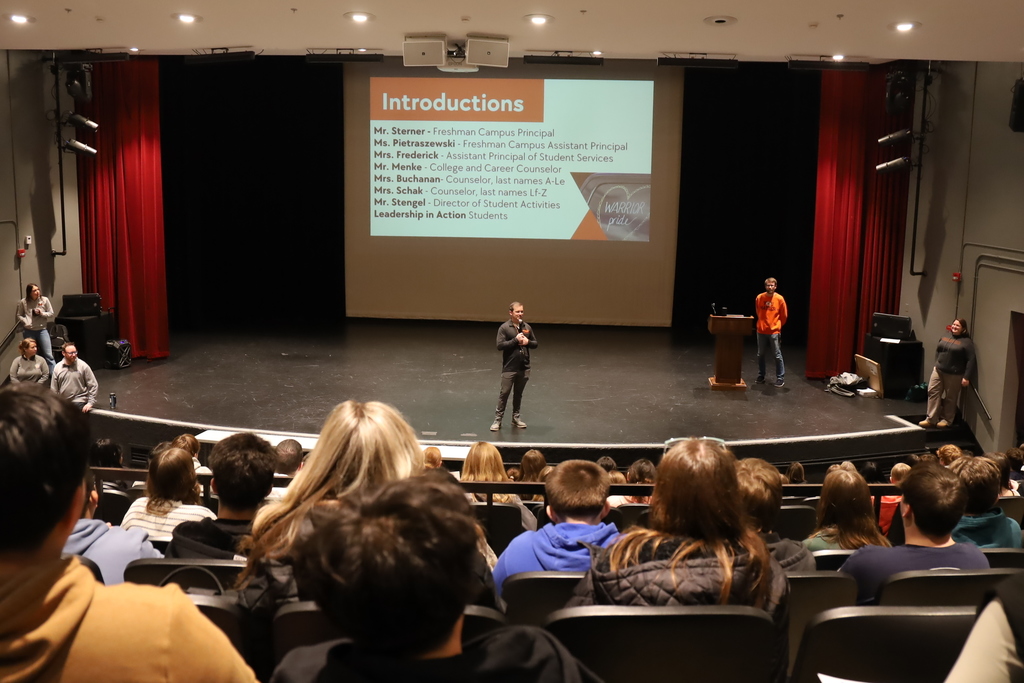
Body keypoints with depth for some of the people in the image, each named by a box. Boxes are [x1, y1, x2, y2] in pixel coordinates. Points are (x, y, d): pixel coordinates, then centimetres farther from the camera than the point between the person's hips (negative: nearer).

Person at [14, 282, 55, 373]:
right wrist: (26, 322, -11)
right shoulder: (23, 302, -5)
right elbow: (18, 315, 5)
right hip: (28, 331, 0)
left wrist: (42, 313, -15)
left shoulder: (44, 300, -4)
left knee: (48, 354, -2)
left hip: (42, 330, 0)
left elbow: (51, 314, 2)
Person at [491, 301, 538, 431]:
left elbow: (535, 344, 14)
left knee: (518, 393, 14)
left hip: (524, 367, 4)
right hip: (509, 368, -4)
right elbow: (500, 345, -15)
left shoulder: (527, 327, 7)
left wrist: (527, 342, -8)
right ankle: (498, 419, 7)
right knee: (504, 393, -1)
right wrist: (515, 340, -19)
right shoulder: (504, 327, -8)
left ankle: (516, 417, 25)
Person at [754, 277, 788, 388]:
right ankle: (760, 377, 22)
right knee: (760, 355, 11)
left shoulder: (779, 299, -8)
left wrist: (777, 326, 12)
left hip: (774, 332, -3)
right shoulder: (759, 298, -2)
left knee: (777, 356, 0)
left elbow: (784, 315, 3)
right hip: (761, 331, 3)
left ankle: (780, 379, 5)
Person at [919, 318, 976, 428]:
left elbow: (970, 360, -13)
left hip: (954, 375, -5)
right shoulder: (946, 336, 10)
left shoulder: (967, 342, -9)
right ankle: (931, 419, 4)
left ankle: (947, 420, 20)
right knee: (933, 392, 0)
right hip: (938, 370, 5)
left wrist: (966, 377, -17)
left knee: (950, 398, 5)